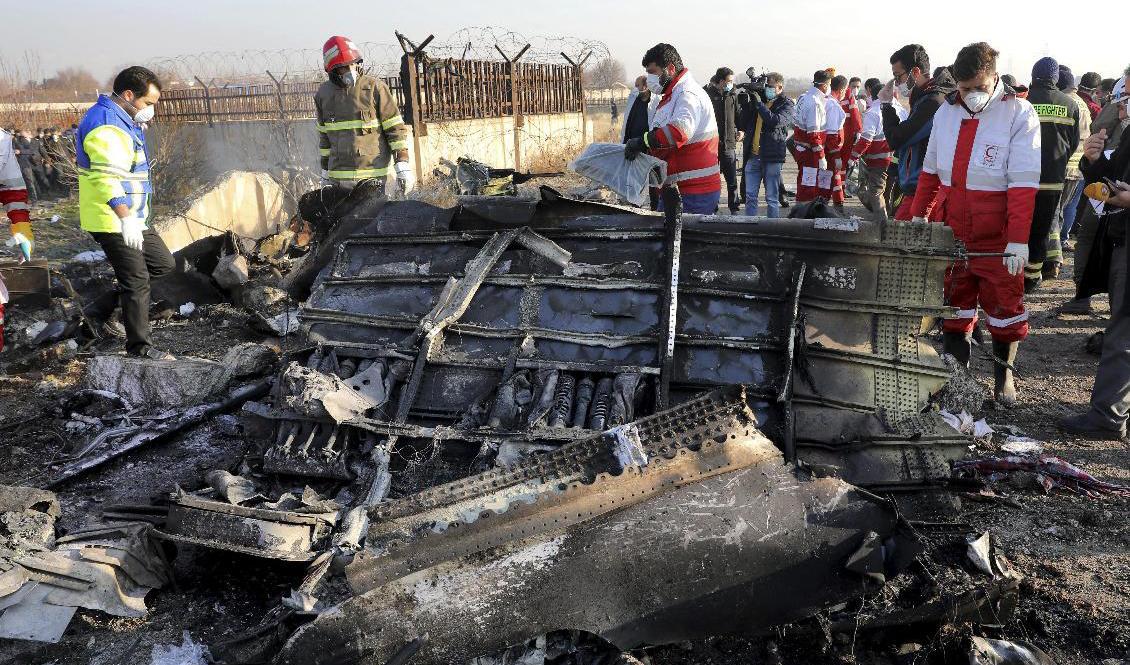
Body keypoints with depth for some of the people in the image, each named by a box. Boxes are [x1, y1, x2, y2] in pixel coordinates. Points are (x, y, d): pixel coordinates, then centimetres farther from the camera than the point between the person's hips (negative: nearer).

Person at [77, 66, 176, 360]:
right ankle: (139, 346, 9)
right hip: (113, 222, -10)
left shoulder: (121, 120, 15)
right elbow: (108, 177, -31)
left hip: (132, 219, 10)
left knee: (163, 264, 16)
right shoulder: (106, 125, -19)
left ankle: (105, 306, 23)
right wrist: (126, 219, -36)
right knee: (137, 281, -3)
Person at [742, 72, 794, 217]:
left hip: (772, 158, -5)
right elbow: (744, 123, 11)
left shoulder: (786, 104, -2)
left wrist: (759, 104, -15)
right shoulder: (759, 98, 13)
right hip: (753, 156, 5)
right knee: (750, 196, 7)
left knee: (772, 198, 2)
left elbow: (775, 121, -21)